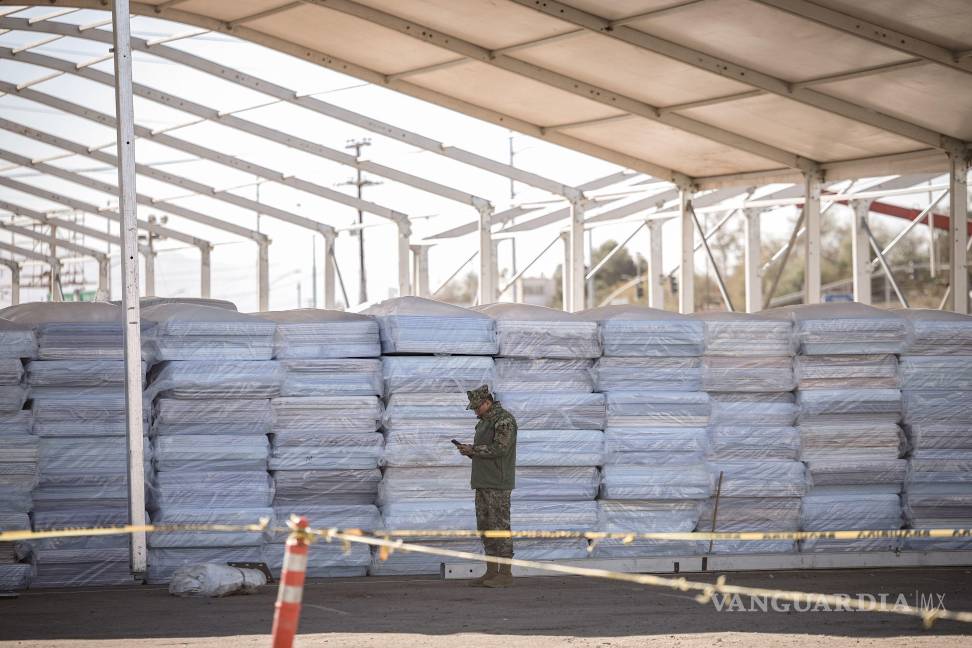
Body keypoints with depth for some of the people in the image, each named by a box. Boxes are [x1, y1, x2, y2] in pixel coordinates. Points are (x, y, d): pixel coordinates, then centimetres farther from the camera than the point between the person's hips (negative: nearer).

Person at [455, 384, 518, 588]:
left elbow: (499, 448, -22)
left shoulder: (504, 420, -12)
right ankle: (491, 573, 10)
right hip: (484, 483, 10)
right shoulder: (485, 422, 18)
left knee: (500, 526, -8)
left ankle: (505, 574, -7)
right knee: (485, 527, 7)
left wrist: (473, 449, -15)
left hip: (498, 483, -10)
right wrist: (469, 451, 3)